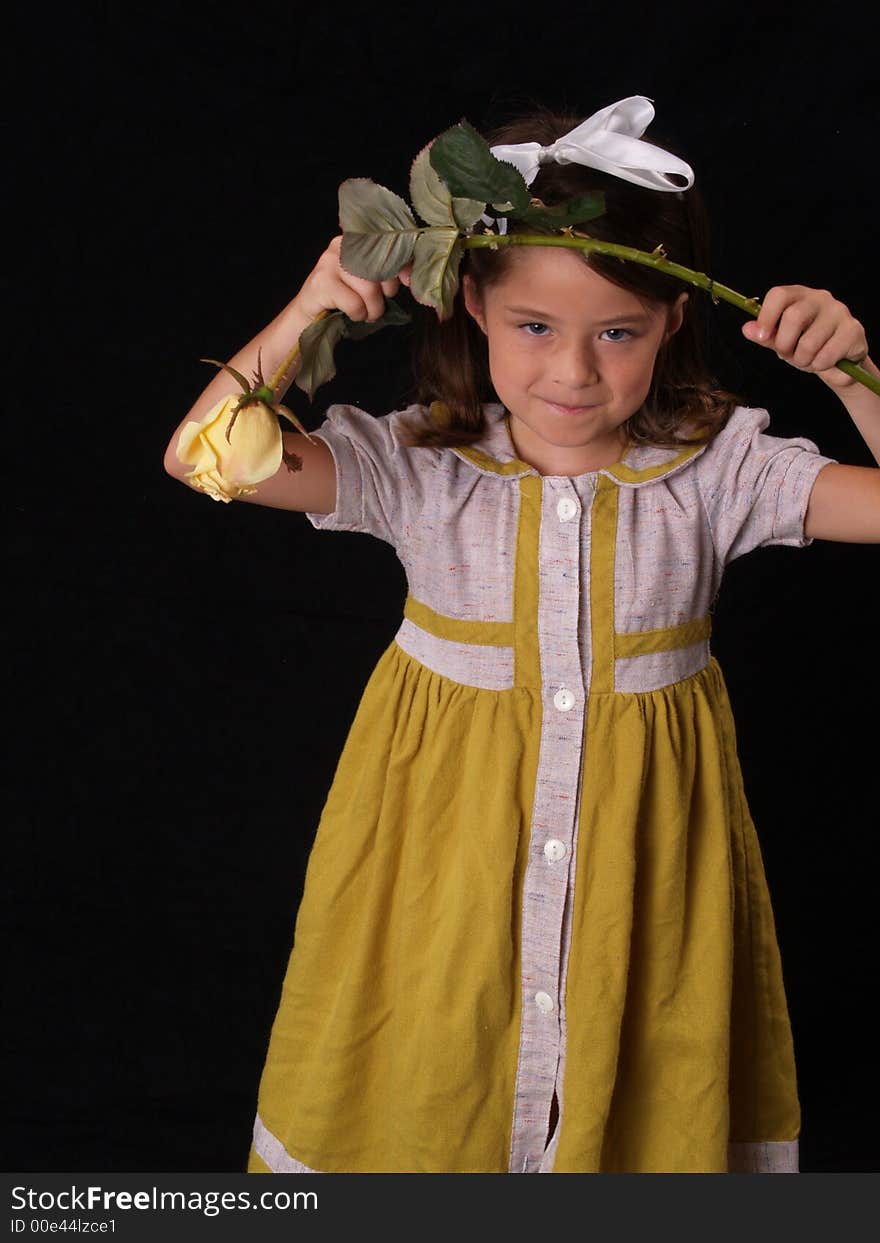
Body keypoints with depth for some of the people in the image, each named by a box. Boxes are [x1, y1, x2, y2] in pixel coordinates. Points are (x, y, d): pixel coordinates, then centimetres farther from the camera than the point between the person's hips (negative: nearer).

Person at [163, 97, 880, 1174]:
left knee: (637, 1096, 17)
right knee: (430, 1089, 15)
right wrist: (302, 317, -29)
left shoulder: (715, 469, -9)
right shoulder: (421, 467, -12)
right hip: (450, 829, 0)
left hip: (639, 828, 1)